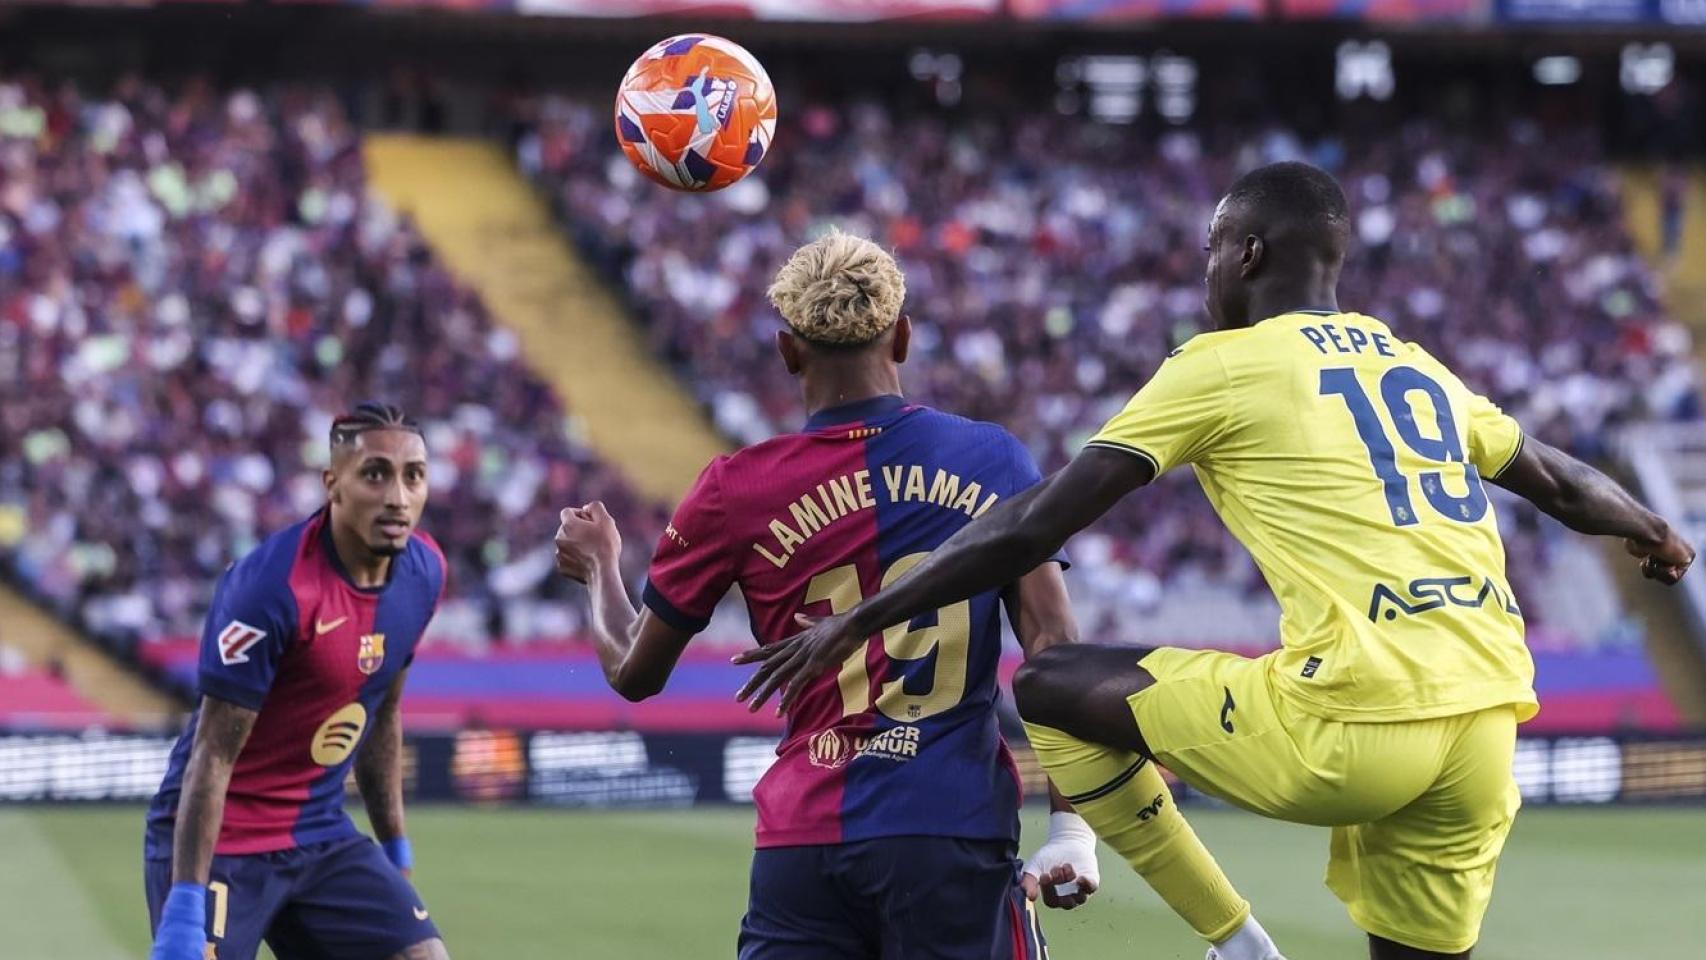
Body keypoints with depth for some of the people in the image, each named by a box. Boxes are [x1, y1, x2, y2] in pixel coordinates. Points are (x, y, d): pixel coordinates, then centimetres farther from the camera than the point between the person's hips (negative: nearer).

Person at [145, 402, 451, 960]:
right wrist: (185, 906, -24)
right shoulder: (273, 585, -23)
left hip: (321, 834, 7)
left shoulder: (423, 572, 0)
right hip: (222, 841, -7)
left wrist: (396, 854, 19)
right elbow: (215, 754, -21)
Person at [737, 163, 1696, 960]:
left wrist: (854, 623, 8)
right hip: (1486, 728, 7)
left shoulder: (1223, 367, 4)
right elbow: (1562, 482, 37)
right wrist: (1656, 535, 60)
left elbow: (1032, 529, 2)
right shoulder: (1422, 370, 22)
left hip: (1350, 727, -6)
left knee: (1052, 687, 8)